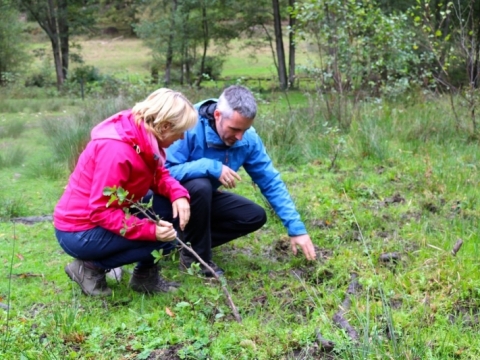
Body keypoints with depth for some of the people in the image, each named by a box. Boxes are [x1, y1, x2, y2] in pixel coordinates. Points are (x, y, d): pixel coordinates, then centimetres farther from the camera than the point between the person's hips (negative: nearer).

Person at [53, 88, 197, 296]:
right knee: (163, 234, -18)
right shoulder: (116, 149, -30)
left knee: (173, 206, -2)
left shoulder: (145, 136, -3)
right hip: (79, 233, -9)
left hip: (110, 214, 9)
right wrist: (150, 229, -34)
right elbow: (102, 212, -28)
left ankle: (146, 275, 7)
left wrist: (178, 193, -16)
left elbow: (159, 175, 6)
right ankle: (91, 267, -4)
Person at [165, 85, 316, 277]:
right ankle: (195, 256, -15)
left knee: (255, 216, -9)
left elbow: (271, 182, -10)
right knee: (200, 186, -36)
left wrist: (296, 228, -16)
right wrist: (210, 167, -41)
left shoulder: (248, 138, -14)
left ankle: (189, 239, 0)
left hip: (204, 197, 6)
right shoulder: (190, 126, -31)